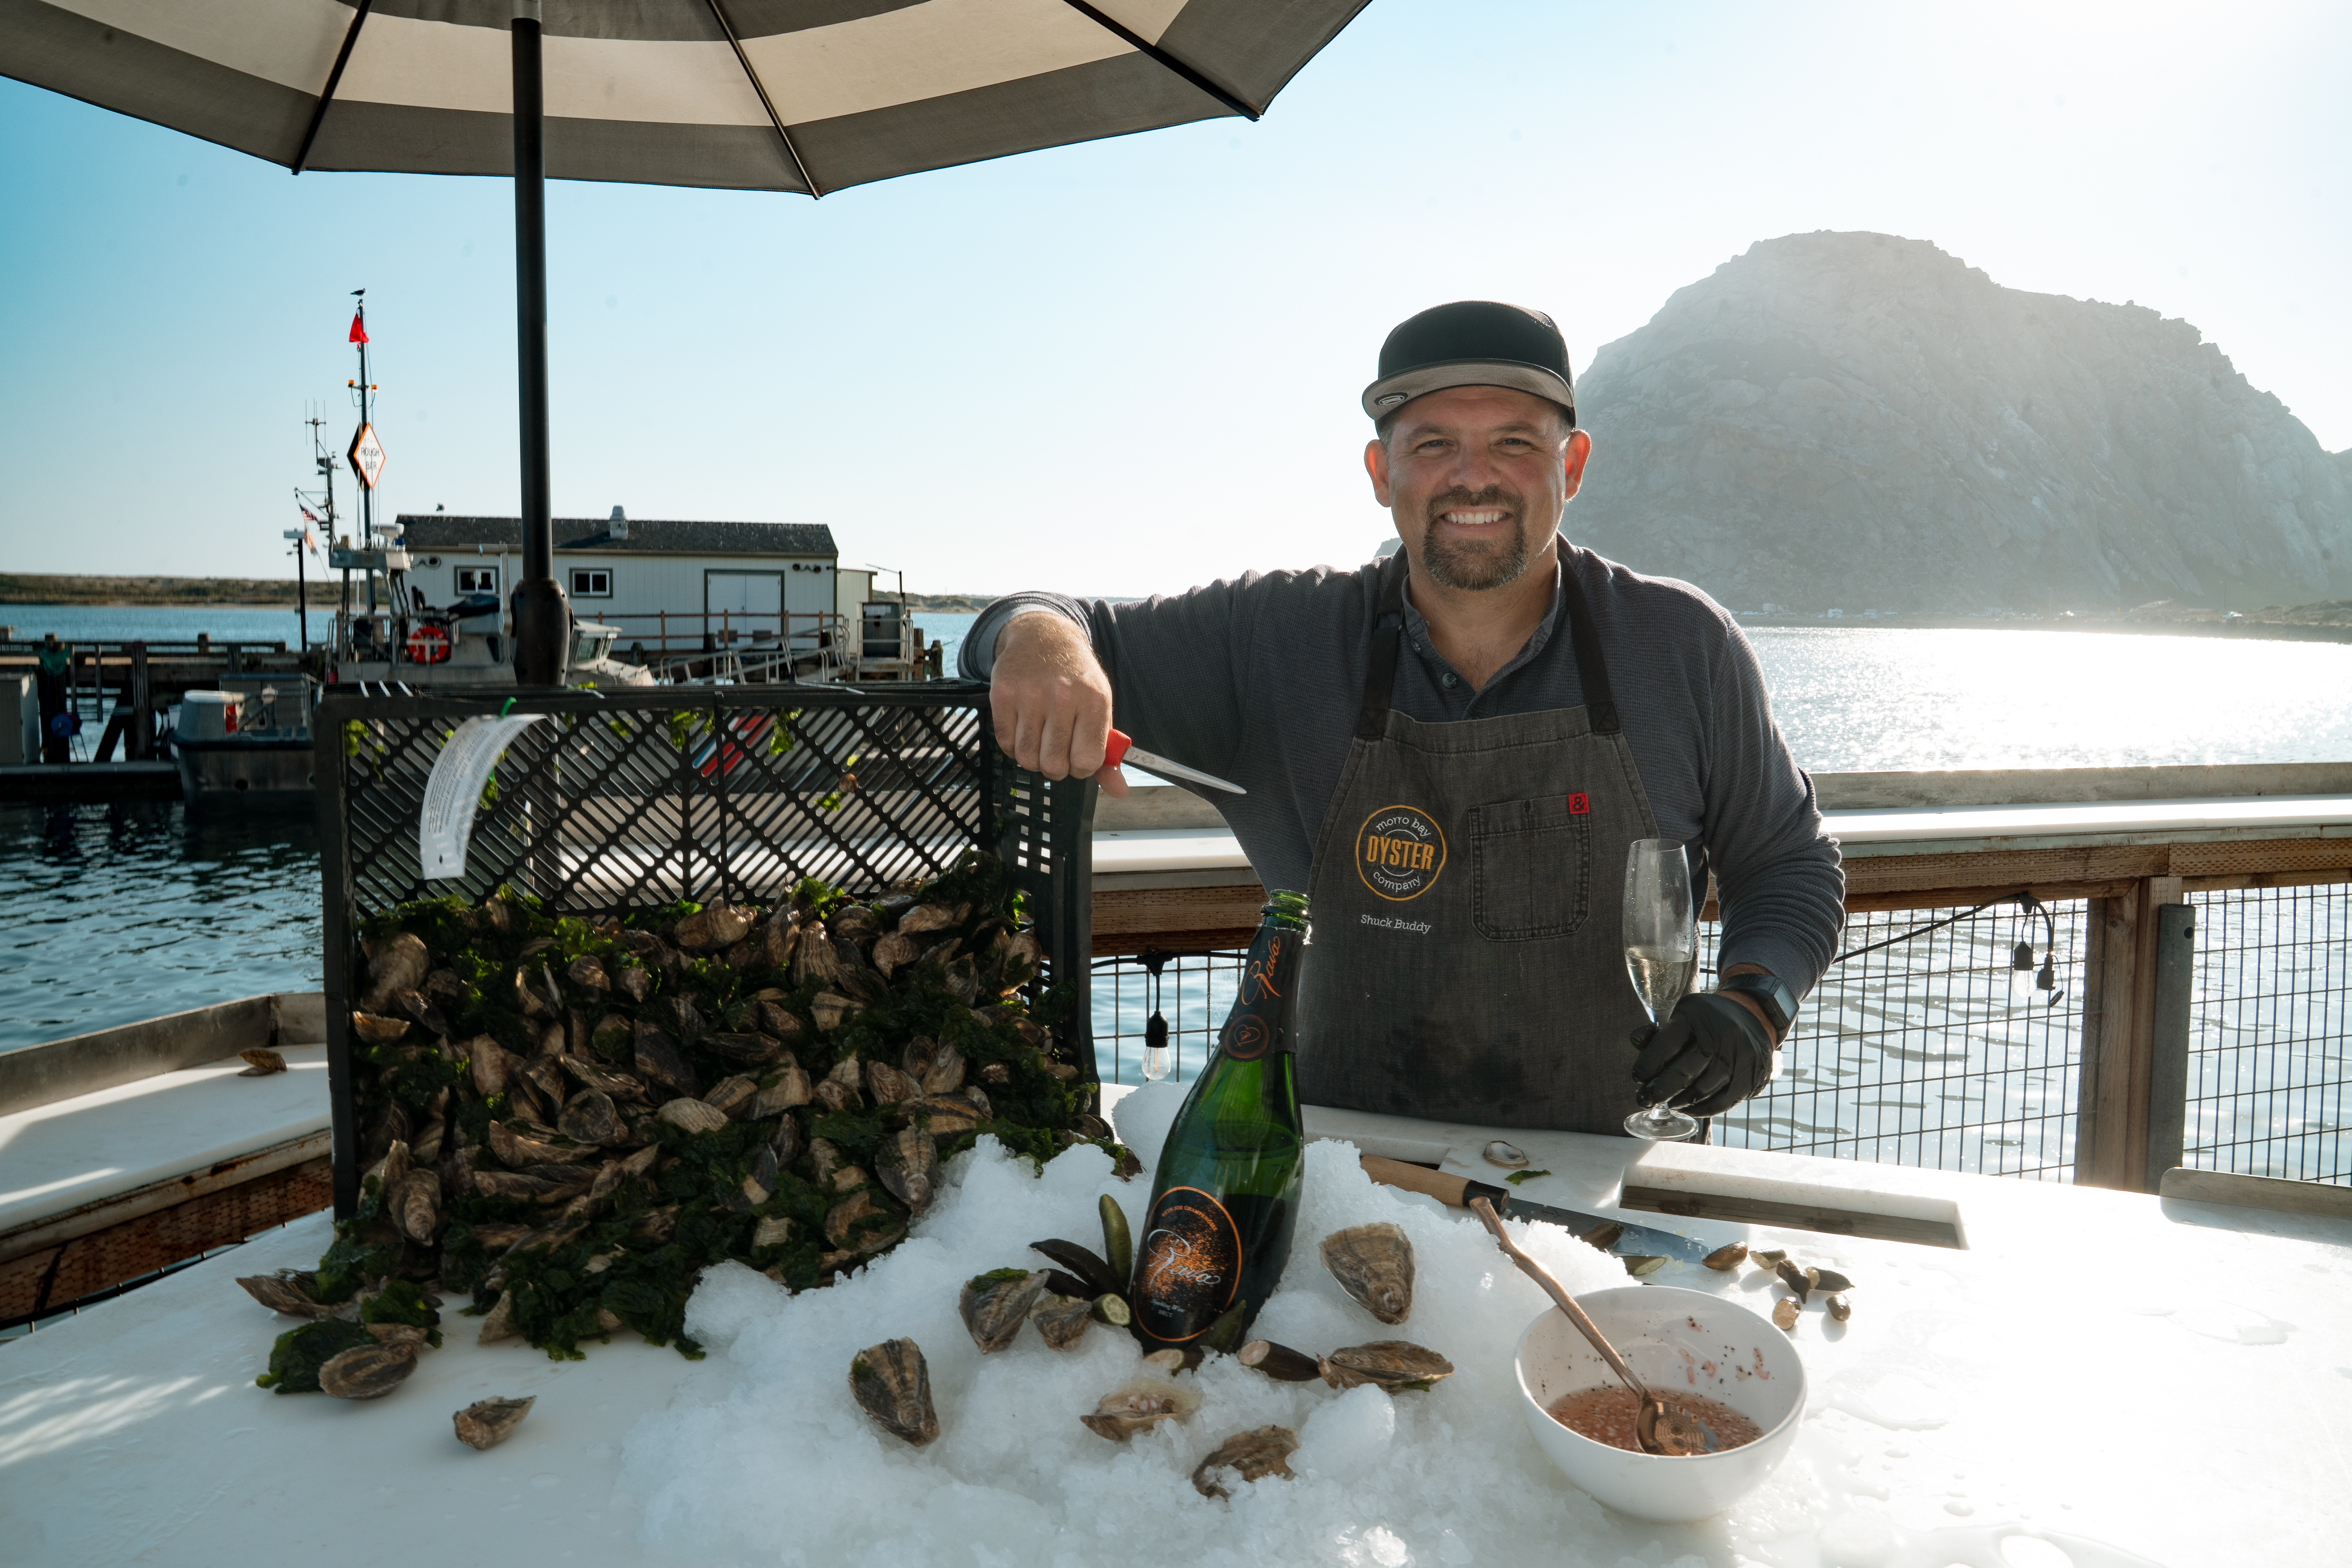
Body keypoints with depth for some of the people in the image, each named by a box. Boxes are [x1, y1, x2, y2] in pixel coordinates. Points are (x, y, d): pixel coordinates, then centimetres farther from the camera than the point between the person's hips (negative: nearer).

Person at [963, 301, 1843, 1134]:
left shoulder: (1683, 646, 0)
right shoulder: (1276, 644, -2)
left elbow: (1790, 867, 11)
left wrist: (1750, 1007, -8)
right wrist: (1040, 634, -20)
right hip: (1343, 1169, -1)